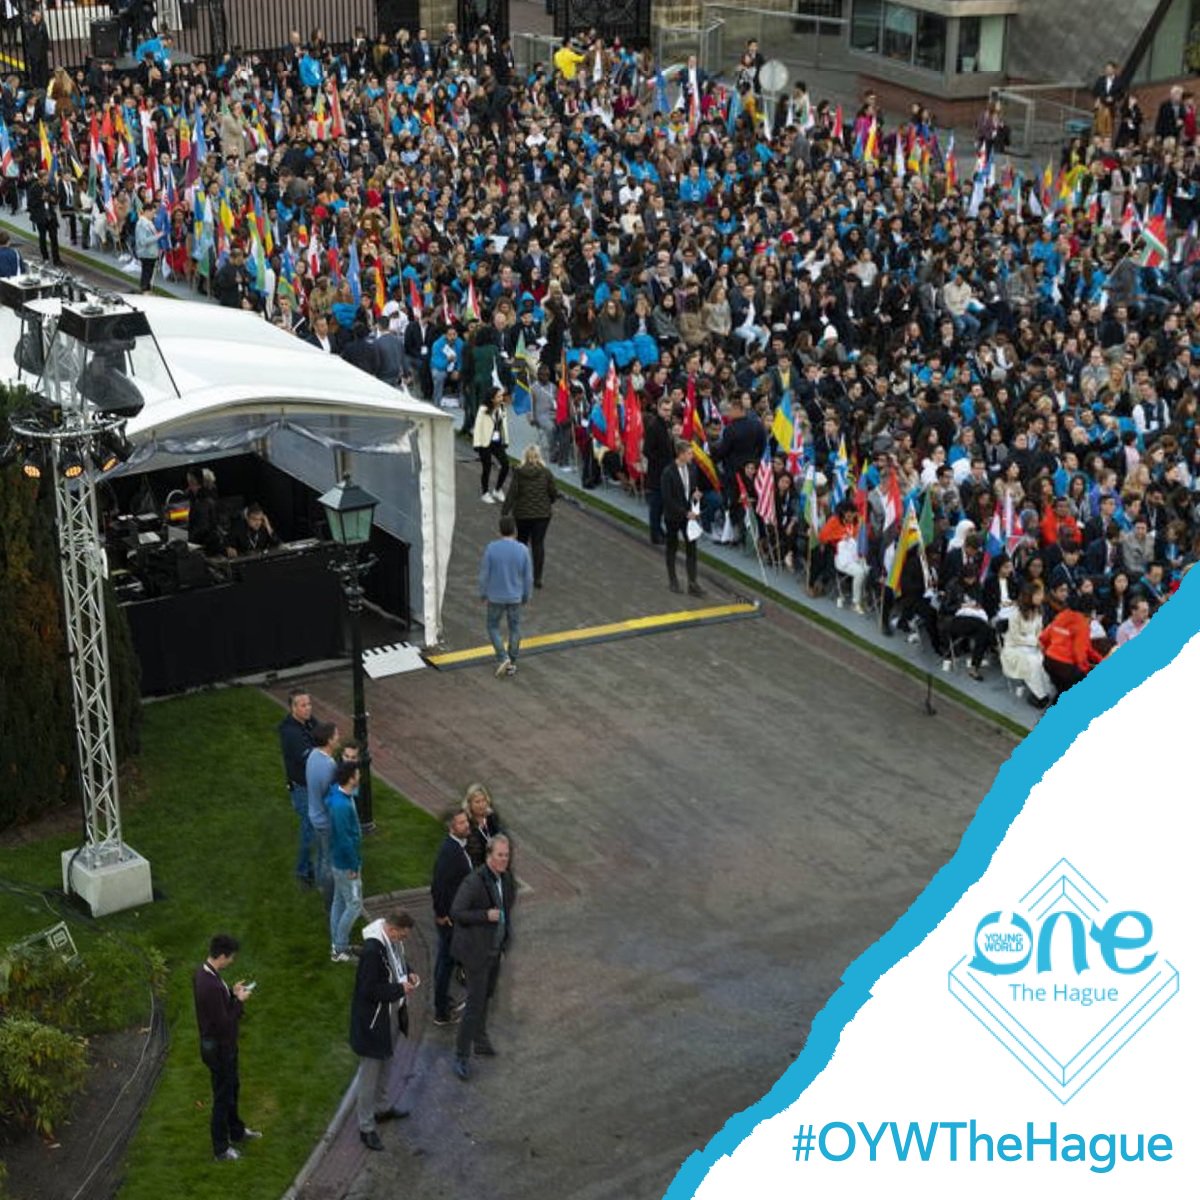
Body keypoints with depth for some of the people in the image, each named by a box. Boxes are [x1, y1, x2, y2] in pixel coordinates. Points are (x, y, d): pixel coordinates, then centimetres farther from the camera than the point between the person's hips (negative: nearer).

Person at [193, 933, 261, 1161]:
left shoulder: (202, 972, -4)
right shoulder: (211, 986, -35)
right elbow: (223, 1023, -29)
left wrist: (232, 992, 0)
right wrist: (239, 1001, -18)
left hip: (222, 1044, 9)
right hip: (219, 1049, -9)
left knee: (231, 1087, 28)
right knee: (223, 1097, 9)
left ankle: (236, 1131, 49)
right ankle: (221, 1149, 26)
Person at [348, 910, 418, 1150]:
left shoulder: (393, 942, -4)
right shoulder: (372, 950, -31)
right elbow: (368, 990, -29)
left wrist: (409, 974, -2)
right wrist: (400, 989, -24)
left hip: (391, 1015, 9)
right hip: (373, 1020, -9)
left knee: (384, 1065, 27)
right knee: (370, 1073, 4)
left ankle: (382, 1108, 46)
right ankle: (366, 1127, 15)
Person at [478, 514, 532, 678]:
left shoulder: (491, 548, -17)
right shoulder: (523, 550, -14)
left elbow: (484, 574, -11)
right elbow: (528, 577, -6)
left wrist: (483, 595, 3)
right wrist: (526, 597, 9)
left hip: (495, 597, -1)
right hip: (515, 598, 1)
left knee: (493, 627, 17)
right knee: (514, 628, 17)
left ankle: (503, 657, 2)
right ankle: (511, 663, 20)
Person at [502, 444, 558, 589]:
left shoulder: (518, 472, -9)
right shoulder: (546, 472, -5)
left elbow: (512, 493, -11)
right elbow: (554, 492, -3)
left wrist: (504, 511, -6)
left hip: (522, 514, 0)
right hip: (542, 514, 0)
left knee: (522, 543, 17)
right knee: (538, 544, 3)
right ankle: (537, 578, 1)